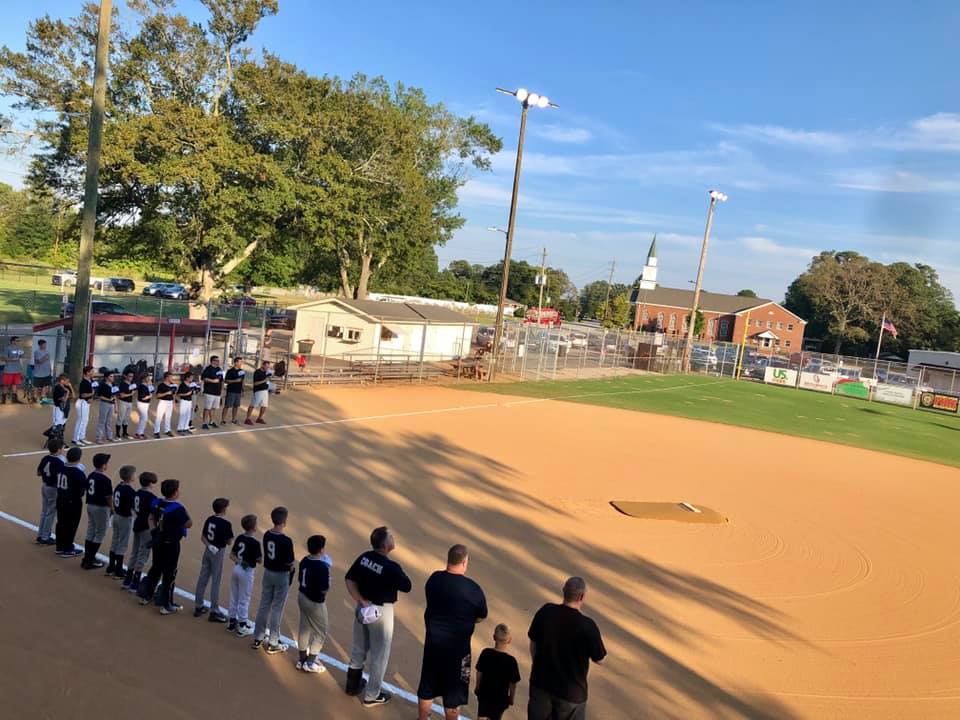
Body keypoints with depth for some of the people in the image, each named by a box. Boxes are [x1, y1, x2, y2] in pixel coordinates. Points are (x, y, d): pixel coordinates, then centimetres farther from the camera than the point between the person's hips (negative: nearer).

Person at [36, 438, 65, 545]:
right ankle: (45, 538, 11)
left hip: (44, 486, 8)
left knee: (44, 511, 19)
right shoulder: (59, 462, -22)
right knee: (51, 513, 4)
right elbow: (60, 477, -27)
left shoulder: (45, 458, 1)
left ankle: (40, 535, 27)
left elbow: (38, 472, 9)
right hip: (53, 488, -8)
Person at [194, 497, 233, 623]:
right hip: (218, 552, -6)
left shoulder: (209, 520, 3)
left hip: (208, 550, 7)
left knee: (202, 578, 14)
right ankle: (214, 611, 5)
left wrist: (209, 546, -6)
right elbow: (229, 541, -10)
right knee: (215, 582, 0)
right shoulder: (226, 524, -17)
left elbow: (203, 537, 4)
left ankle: (199, 606, 25)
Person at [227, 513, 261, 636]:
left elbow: (231, 555, 3)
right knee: (244, 600, 5)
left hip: (236, 569, 7)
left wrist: (239, 561, -8)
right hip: (247, 572, -7)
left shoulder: (239, 538, 1)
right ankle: (242, 627, 14)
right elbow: (259, 560, -13)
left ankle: (232, 622, 29)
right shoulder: (254, 543, -19)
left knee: (234, 598, 18)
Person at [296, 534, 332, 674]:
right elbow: (324, 589, -24)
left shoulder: (304, 561, -2)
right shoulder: (322, 566, -26)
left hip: (302, 596, 8)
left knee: (304, 628, 20)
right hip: (315, 601, -8)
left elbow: (301, 579, 9)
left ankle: (302, 659, 31)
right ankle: (310, 662, 13)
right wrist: (328, 577, -8)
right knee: (320, 631, 10)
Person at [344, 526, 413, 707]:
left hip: (363, 607, 7)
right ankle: (371, 695, 24)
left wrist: (361, 601, -6)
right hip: (381, 611, -7)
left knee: (359, 648, 24)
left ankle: (353, 684, 42)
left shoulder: (364, 557, -8)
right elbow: (407, 587, -14)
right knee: (379, 653, 11)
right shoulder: (391, 567, -27)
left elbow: (349, 580, -4)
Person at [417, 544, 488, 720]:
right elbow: (480, 617, -5)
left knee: (427, 685, 22)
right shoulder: (472, 589, -21)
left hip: (433, 641, 5)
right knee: (454, 689, 14)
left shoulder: (434, 579, -9)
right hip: (457, 646, -4)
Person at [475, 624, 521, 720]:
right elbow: (513, 683, -12)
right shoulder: (511, 661, -19)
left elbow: (479, 672, -2)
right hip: (501, 698, -1)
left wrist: (477, 687, 14)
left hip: (484, 693, 1)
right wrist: (511, 698, 4)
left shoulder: (486, 653, -12)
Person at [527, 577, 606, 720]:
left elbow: (533, 642, 1)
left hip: (541, 682, 3)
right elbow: (599, 659, -10)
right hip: (570, 691, -3)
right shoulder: (587, 626, -25)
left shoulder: (545, 612, -13)